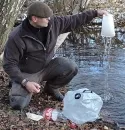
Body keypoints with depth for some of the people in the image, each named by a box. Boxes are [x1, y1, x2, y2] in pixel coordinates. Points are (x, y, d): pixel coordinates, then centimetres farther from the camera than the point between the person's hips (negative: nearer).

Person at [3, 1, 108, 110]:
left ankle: (51, 88, 9)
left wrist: (96, 13, -2)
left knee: (71, 68, -21)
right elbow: (9, 64, -22)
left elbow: (74, 20, 0)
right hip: (28, 73, -4)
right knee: (18, 104, -22)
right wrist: (25, 82, -31)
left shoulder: (53, 23, -13)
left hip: (48, 66, 4)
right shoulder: (17, 37, -27)